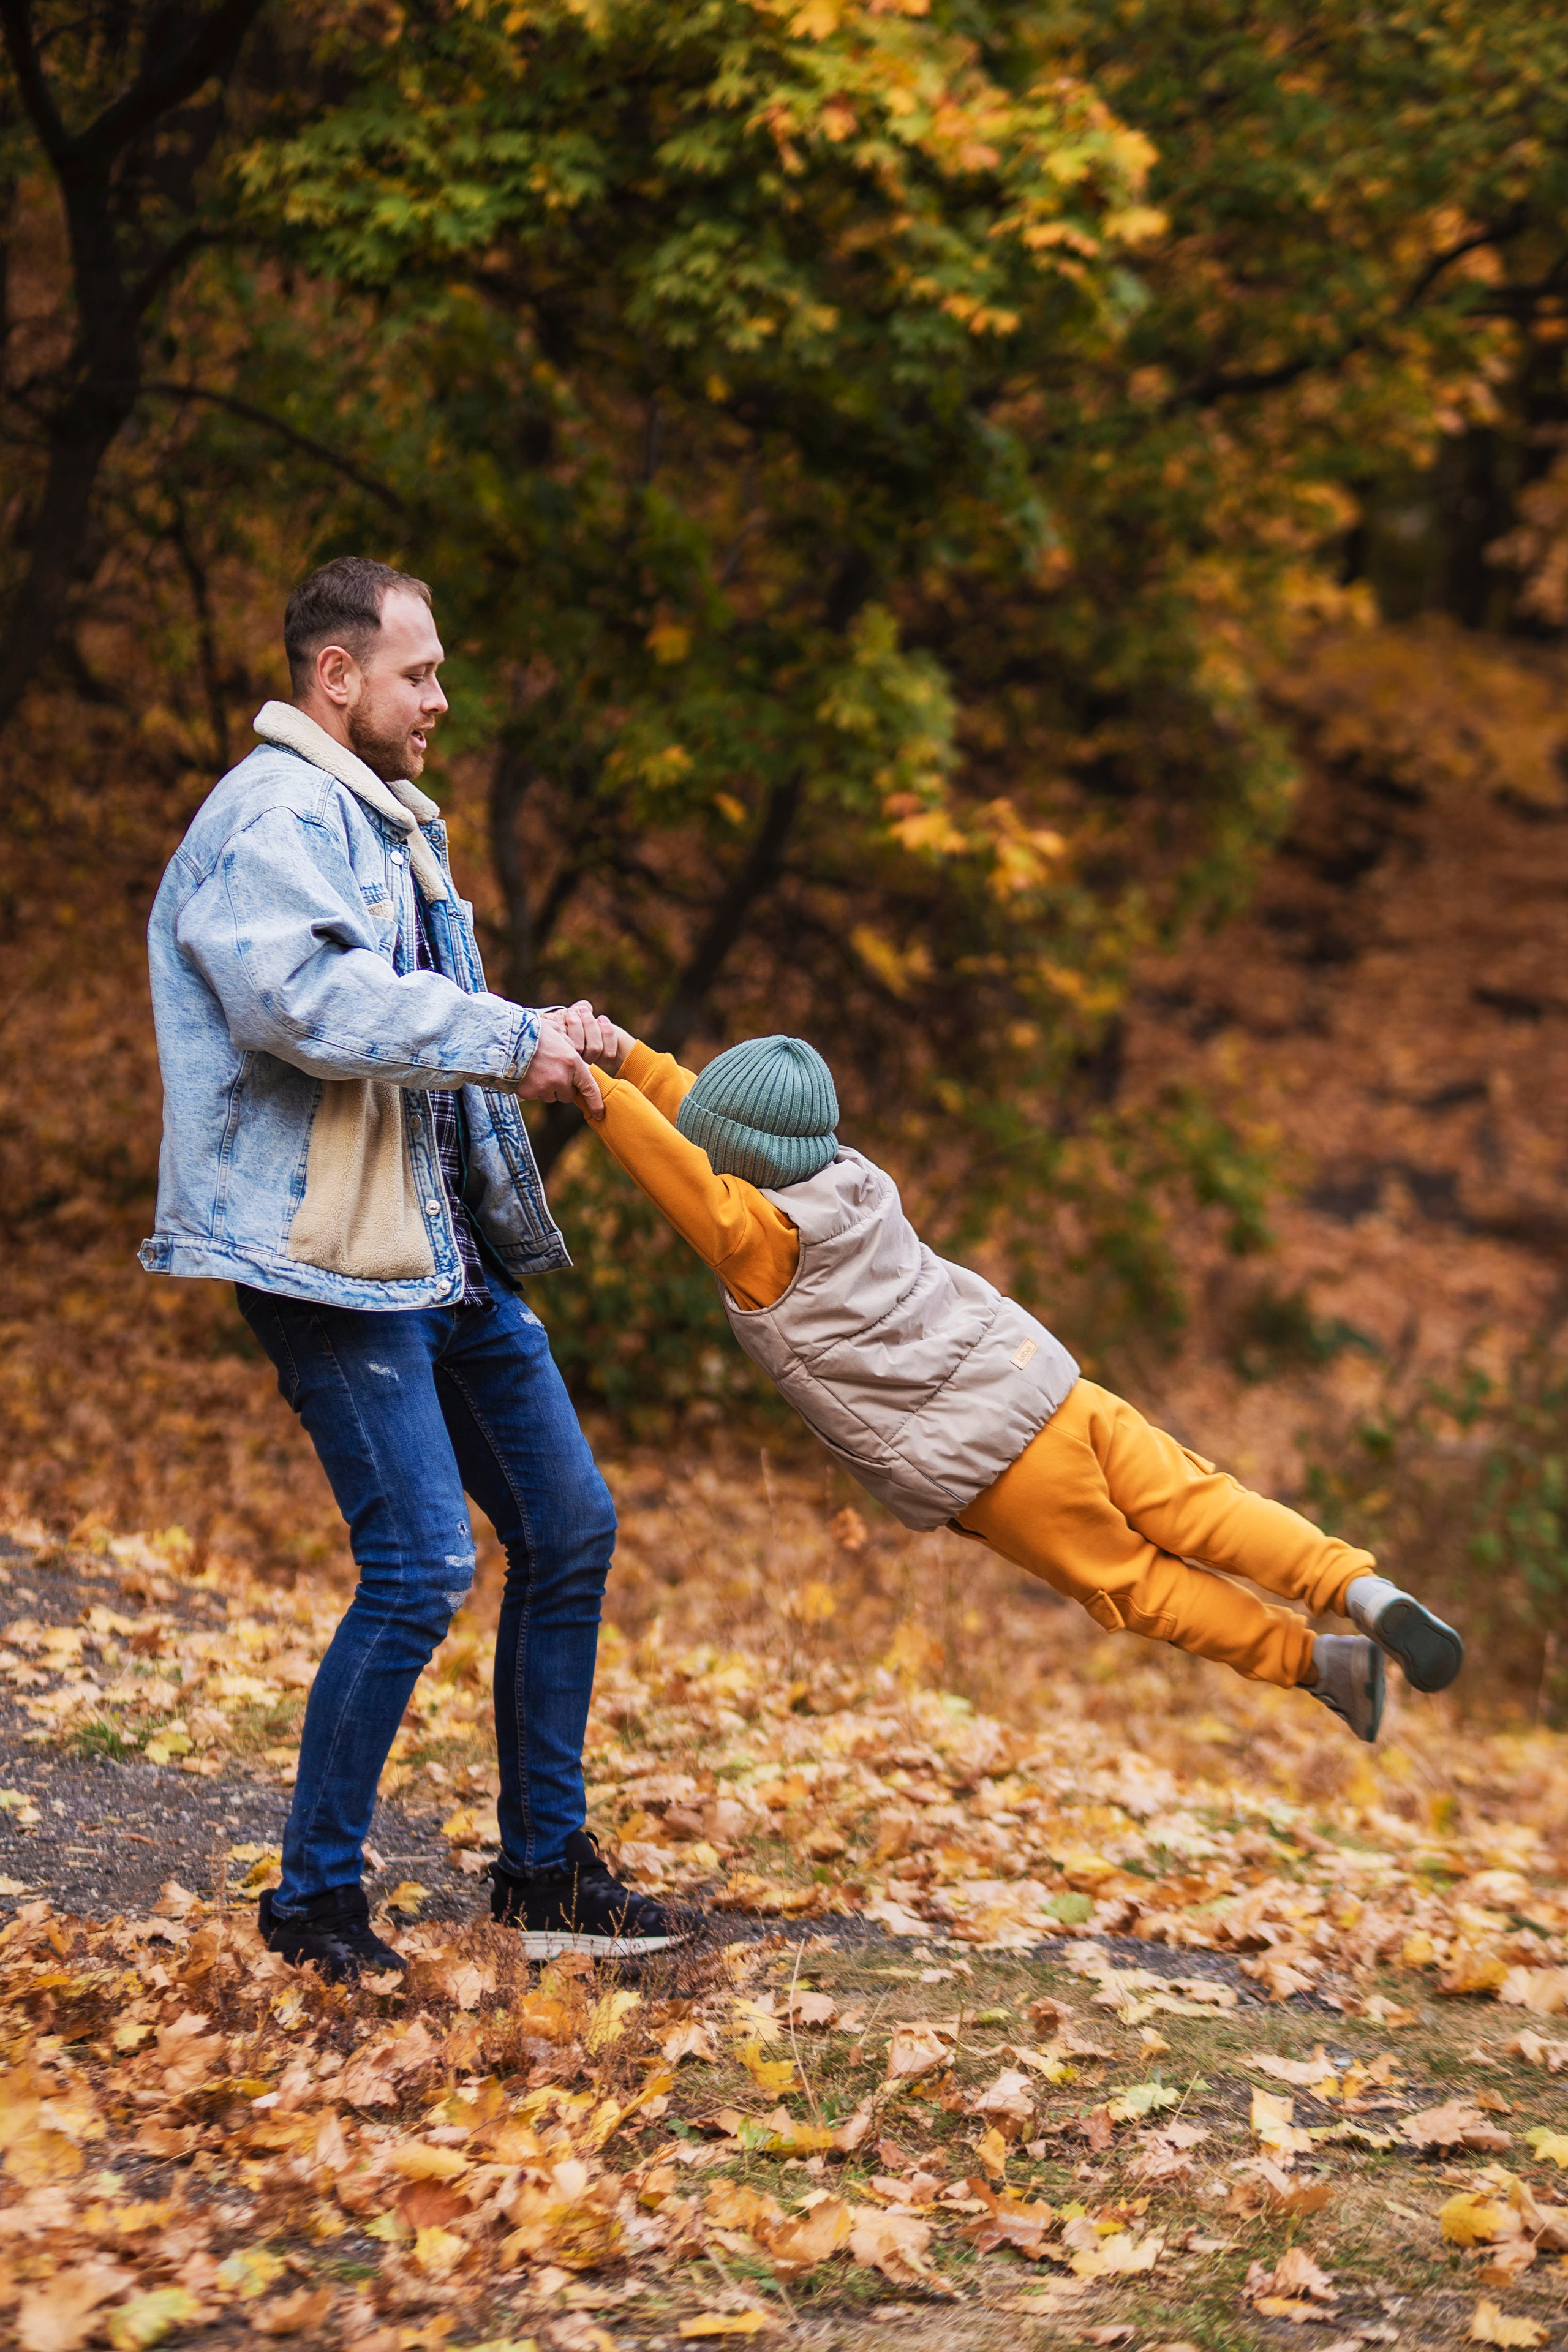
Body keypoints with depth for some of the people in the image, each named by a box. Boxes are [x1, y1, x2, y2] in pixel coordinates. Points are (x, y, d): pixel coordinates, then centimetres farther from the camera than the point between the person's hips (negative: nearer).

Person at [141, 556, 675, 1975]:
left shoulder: (391, 824, 22)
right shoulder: (274, 817, -12)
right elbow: (307, 998, -29)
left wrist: (548, 1040, 5)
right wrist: (510, 1042, -22)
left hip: (451, 1251, 10)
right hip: (333, 1258, -10)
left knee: (570, 1529, 12)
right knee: (422, 1569, -13)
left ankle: (546, 1868, 23)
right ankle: (317, 1899, 3)